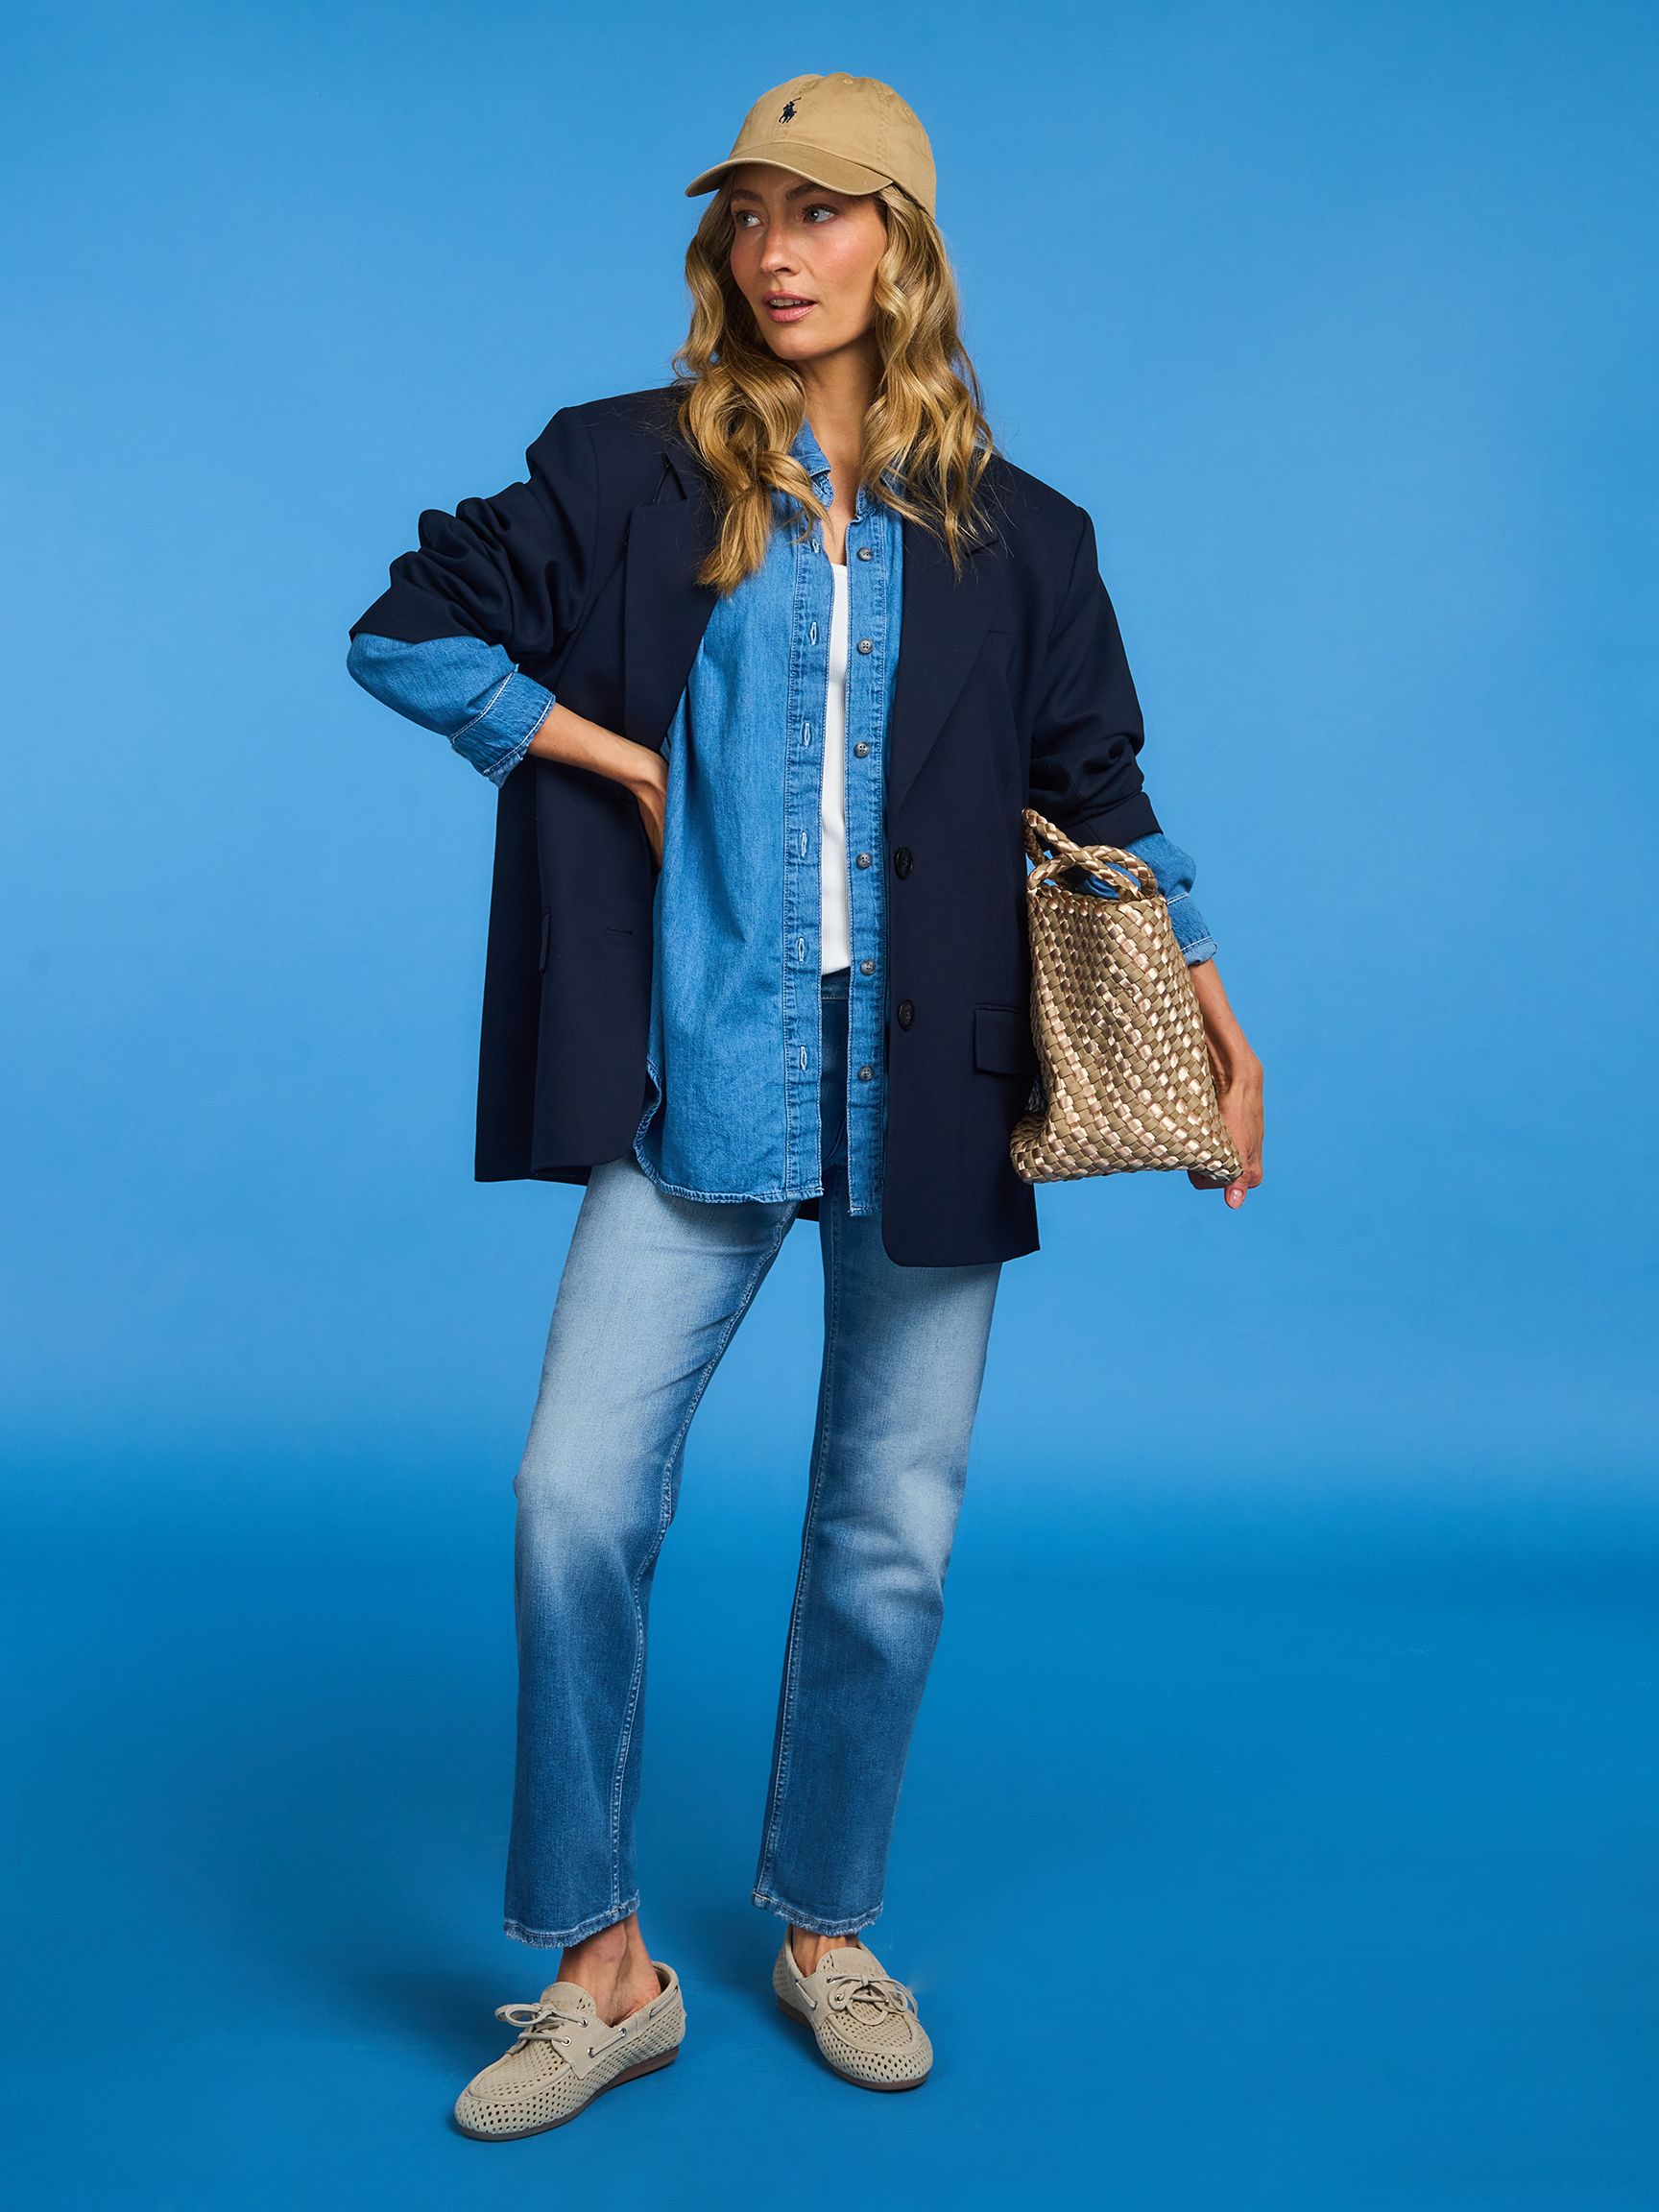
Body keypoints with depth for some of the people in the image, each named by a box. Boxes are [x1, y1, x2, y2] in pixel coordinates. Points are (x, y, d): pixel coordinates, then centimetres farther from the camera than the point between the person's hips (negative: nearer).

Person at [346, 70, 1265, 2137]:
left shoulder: (1011, 534, 9)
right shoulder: (630, 470, 5)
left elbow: (1097, 787, 15)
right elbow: (402, 631, 7)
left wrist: (1202, 988, 3)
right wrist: (621, 761, -2)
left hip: (926, 1092, 1)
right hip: (700, 1086, -1)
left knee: (890, 1534, 8)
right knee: (577, 1497, -8)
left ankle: (827, 1932, 29)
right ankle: (604, 1964, 11)